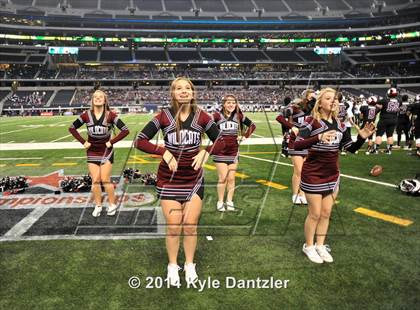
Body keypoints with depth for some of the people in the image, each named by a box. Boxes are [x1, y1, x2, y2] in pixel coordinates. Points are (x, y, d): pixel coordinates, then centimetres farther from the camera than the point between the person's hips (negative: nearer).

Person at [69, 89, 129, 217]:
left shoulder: (110, 115, -12)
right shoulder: (86, 115, -4)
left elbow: (125, 130, -13)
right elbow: (72, 128, 7)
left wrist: (111, 142, -13)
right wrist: (83, 142, -1)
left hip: (106, 151, -2)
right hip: (92, 152, 3)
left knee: (105, 180, -2)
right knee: (95, 180, 4)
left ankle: (112, 205, 14)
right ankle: (98, 206, 18)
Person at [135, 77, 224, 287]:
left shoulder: (201, 116, -4)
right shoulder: (164, 116, -9)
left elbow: (220, 141, 5)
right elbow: (140, 141, -9)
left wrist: (206, 152, -13)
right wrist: (164, 152, -20)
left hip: (194, 179, 1)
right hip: (169, 179, -1)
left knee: (190, 227, 9)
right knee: (173, 227, 5)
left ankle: (190, 266, 31)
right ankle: (172, 267, 29)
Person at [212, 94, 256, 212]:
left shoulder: (239, 116, 1)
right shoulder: (218, 116, -11)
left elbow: (252, 125, 12)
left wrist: (245, 136, 4)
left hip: (234, 152, 3)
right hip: (220, 152, -3)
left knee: (231, 178, 9)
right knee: (223, 178, -1)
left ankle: (229, 201, 21)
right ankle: (220, 202, 13)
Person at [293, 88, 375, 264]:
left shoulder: (339, 125, 4)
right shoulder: (311, 121, -15)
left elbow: (351, 148, 9)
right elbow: (297, 145, -26)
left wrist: (362, 138, -10)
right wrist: (319, 138, -40)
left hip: (332, 176, 6)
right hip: (313, 175, -6)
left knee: (326, 213, 15)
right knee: (315, 214, 4)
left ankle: (320, 246, 32)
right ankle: (308, 246, 25)